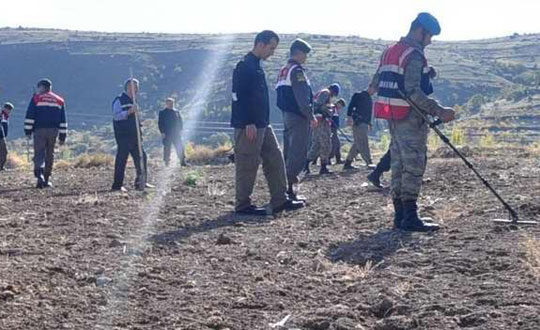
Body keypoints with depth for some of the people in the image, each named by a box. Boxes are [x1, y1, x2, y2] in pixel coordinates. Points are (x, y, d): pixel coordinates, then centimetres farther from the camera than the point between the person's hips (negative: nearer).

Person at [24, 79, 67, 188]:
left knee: (39, 154, -5)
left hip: (39, 130, -3)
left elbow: (30, 116, -5)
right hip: (53, 131, 3)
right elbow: (63, 120, 13)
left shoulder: (36, 98, 2)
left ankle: (39, 176, -26)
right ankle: (46, 180, 17)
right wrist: (63, 137, 15)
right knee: (49, 155, 13)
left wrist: (28, 131, -1)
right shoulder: (59, 100, 14)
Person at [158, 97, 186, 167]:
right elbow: (160, 123, -4)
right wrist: (162, 132, -11)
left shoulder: (177, 112, 11)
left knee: (180, 148, 0)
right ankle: (166, 163, 8)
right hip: (167, 134, -4)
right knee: (167, 149, 1)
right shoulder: (162, 113, -1)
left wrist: (180, 130, 5)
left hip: (176, 134, 4)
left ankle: (182, 162, 4)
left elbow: (180, 122, 15)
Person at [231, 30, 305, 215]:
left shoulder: (256, 66, 18)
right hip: (249, 126, -10)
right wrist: (249, 123, -23)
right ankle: (242, 205, 3)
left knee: (275, 159, 9)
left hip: (262, 125, 10)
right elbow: (240, 97, -20)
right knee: (247, 165, -4)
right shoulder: (244, 66, -12)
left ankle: (280, 200, 14)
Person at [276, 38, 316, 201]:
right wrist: (311, 116, -13)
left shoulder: (283, 71, 16)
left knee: (288, 153, 14)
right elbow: (302, 97, -19)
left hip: (286, 115, 10)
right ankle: (288, 188, -12)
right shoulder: (297, 71, -13)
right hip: (298, 117, -10)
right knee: (298, 154, -8)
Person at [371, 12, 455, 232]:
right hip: (410, 118, -9)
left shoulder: (390, 51, 15)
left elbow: (375, 83, 18)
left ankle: (400, 215, 14)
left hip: (393, 118, 9)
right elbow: (413, 92, -24)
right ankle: (410, 217, -10)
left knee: (399, 164, 11)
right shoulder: (414, 55, -14)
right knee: (414, 165, -8)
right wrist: (439, 111, -26)